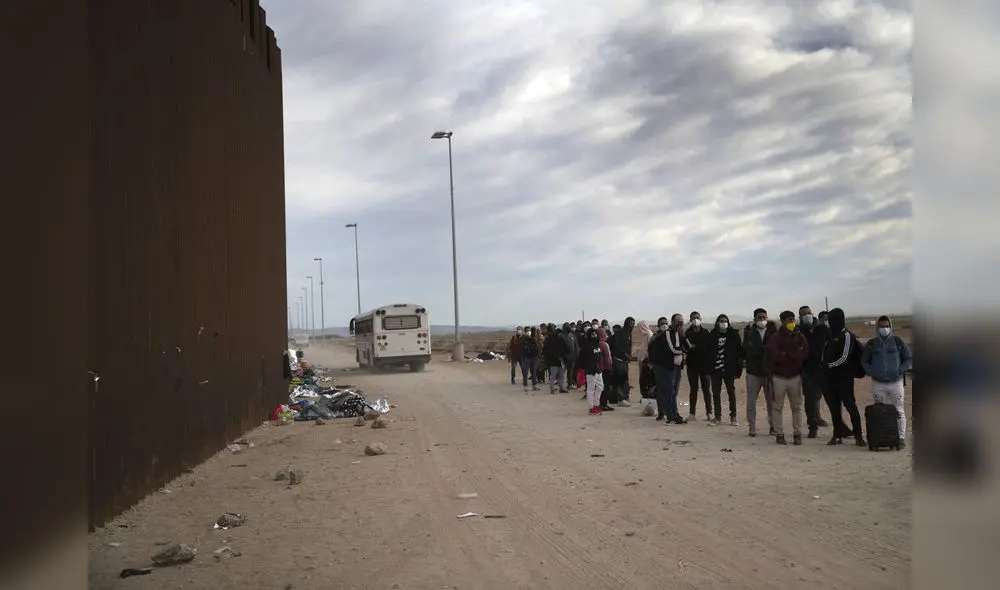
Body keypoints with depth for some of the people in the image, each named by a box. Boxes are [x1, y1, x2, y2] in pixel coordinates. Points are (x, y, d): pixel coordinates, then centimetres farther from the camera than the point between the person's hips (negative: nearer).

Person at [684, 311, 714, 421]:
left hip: (705, 365, -1)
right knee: (693, 389, 5)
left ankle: (709, 413, 6)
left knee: (706, 389, 1)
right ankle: (692, 413, 9)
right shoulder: (687, 333, 3)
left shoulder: (706, 333, 3)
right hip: (692, 365, 1)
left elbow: (711, 348, 2)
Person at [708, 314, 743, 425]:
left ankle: (733, 416, 16)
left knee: (731, 393, 6)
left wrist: (738, 368, -7)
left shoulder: (734, 334, -2)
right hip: (715, 369, 2)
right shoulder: (712, 335, 3)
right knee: (716, 393, 6)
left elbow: (740, 351, -2)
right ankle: (717, 417, 15)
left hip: (729, 369, -2)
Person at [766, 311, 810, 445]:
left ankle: (797, 434, 12)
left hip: (795, 376, 3)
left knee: (797, 406, 5)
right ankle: (779, 434, 7)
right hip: (779, 377, -2)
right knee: (778, 407, 1)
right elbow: (775, 356, -17)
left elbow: (804, 353, -9)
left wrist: (786, 354, -12)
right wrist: (794, 356, -9)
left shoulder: (800, 337, 5)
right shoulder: (775, 338, -4)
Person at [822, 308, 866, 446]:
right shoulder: (831, 336, 15)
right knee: (834, 407, 9)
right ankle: (838, 434, 16)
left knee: (850, 405, -6)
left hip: (844, 377, -8)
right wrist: (825, 365, 3)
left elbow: (844, 357, -15)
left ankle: (858, 435, -2)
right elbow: (825, 354, 19)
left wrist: (830, 365, -11)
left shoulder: (847, 335, -8)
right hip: (831, 377, 8)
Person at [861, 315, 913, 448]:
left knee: (899, 410, 2)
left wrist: (901, 370, -9)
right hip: (878, 384, 1)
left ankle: (901, 437, 9)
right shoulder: (872, 344, 7)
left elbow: (909, 359, 7)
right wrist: (871, 372, -5)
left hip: (896, 382, -1)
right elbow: (864, 361, 13)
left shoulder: (898, 341, 4)